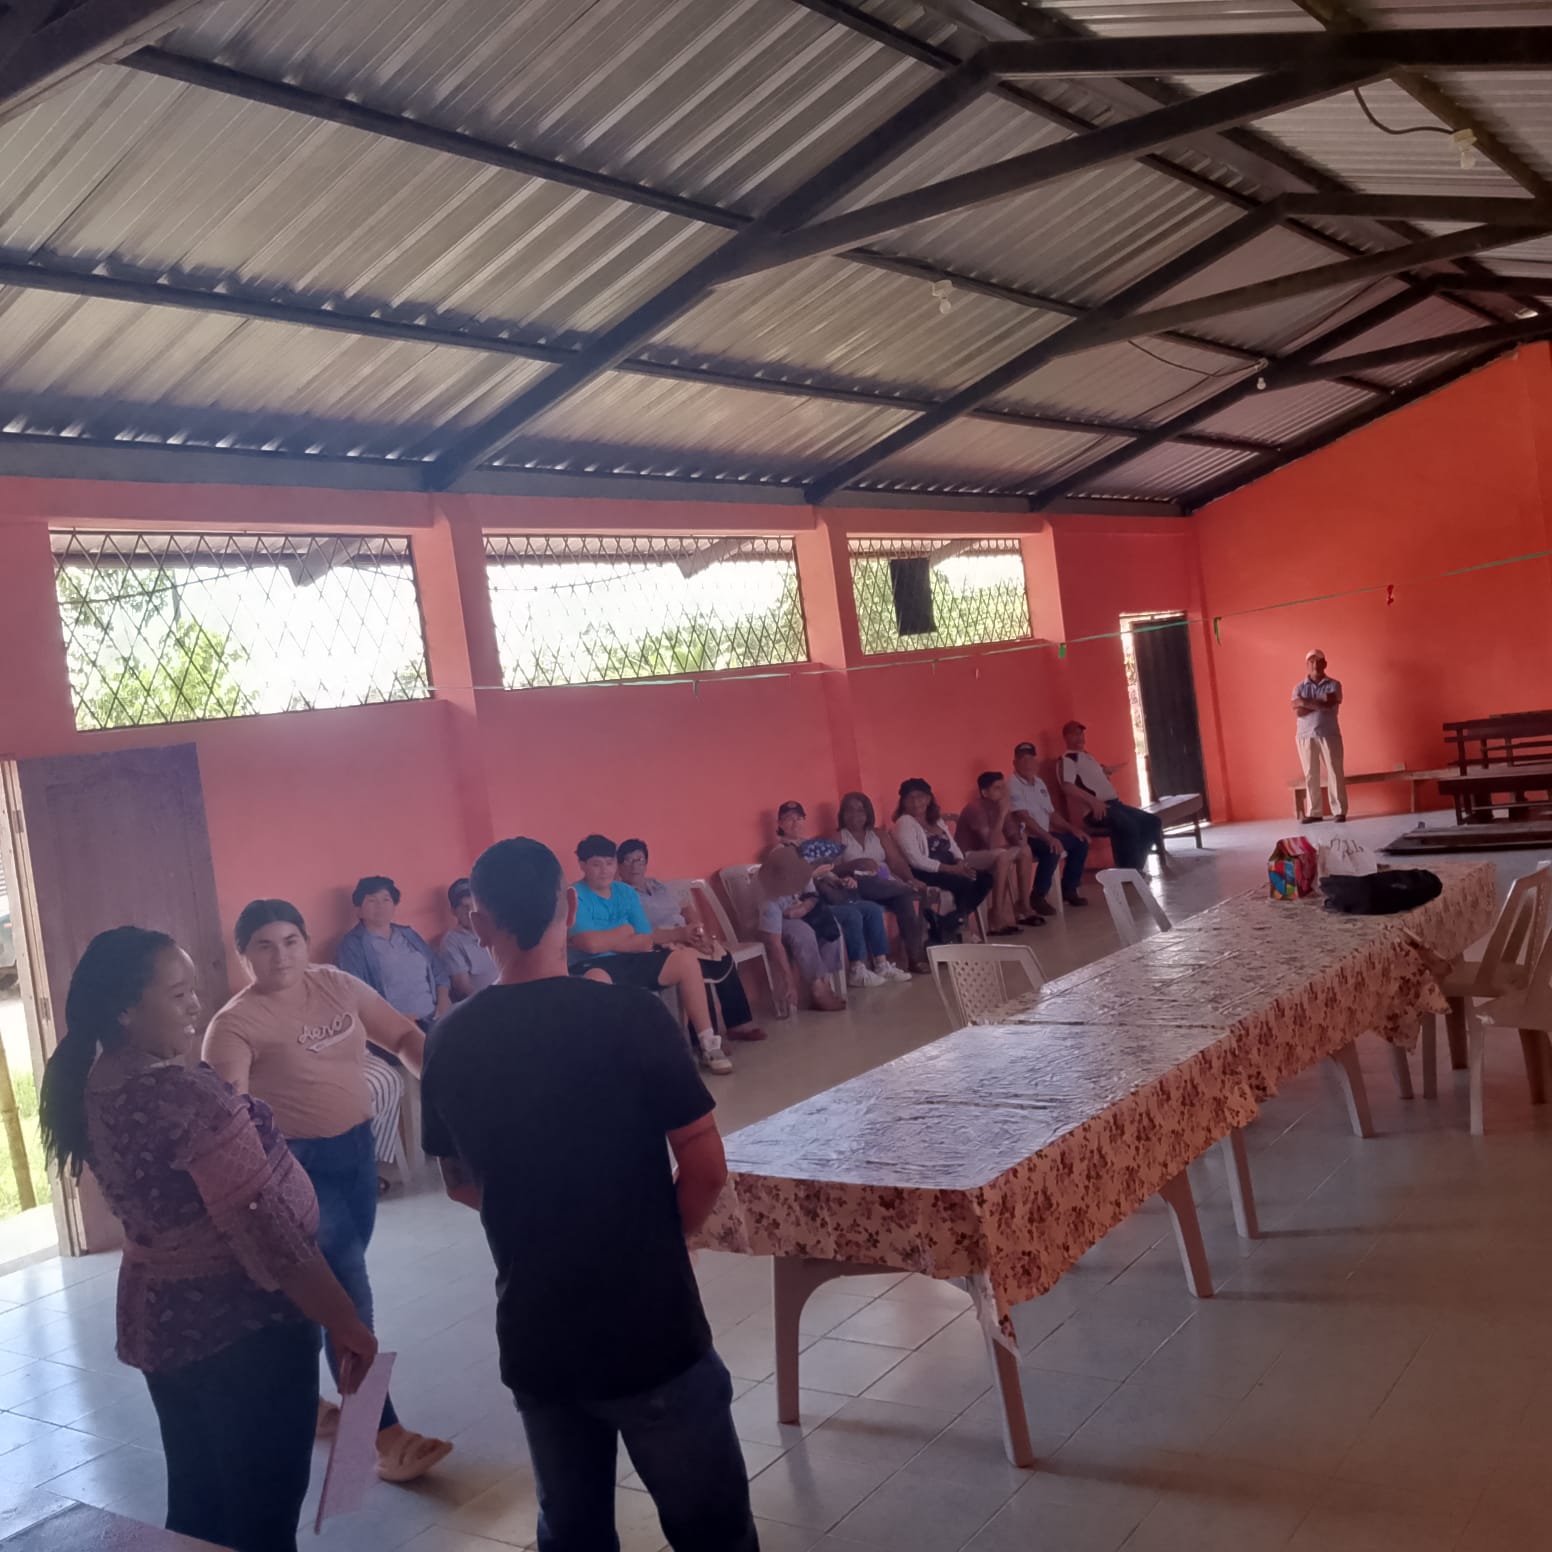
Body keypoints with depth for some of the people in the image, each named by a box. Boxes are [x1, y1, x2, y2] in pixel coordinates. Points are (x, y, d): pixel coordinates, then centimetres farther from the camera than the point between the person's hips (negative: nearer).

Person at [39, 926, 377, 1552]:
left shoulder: (91, 1086, 1)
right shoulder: (180, 1092, -27)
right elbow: (264, 1227, -27)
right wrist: (346, 1324, -21)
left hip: (160, 1323, 9)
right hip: (241, 1323, -8)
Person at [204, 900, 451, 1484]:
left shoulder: (336, 985, 1)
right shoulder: (236, 1023, -16)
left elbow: (403, 1036, 6)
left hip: (357, 1148, 6)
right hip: (298, 1164, -6)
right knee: (348, 1295, -6)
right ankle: (386, 1436, 0)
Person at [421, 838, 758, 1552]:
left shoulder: (450, 1042, -4)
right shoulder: (629, 1016, -17)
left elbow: (461, 1184, 9)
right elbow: (706, 1168, -14)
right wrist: (660, 1239, 4)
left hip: (533, 1339, 4)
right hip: (650, 1329, -4)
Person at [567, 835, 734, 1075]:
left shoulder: (626, 892, 13)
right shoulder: (574, 897, -7)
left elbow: (646, 942, 6)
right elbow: (591, 944, -20)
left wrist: (608, 940, -13)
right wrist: (624, 932, -5)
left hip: (631, 963, 7)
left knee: (687, 958, -8)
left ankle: (707, 1044, -6)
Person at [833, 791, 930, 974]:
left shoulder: (880, 834, 23)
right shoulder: (837, 838, 11)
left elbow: (896, 862, 11)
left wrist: (910, 879, -8)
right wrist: (855, 864, -20)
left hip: (888, 887, 3)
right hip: (858, 887, -3)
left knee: (907, 899, -29)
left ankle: (915, 956, -30)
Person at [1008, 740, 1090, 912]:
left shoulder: (1039, 782, 14)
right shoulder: (1013, 785, -15)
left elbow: (1051, 812, 20)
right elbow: (1024, 818, -24)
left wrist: (1071, 828, 8)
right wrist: (1049, 838, -31)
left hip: (1043, 835, 9)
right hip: (1024, 837, -9)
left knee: (1080, 842, 6)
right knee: (1052, 850, -34)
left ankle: (1068, 889, 14)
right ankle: (1038, 896, -20)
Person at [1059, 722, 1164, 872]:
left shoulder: (1088, 757, 26)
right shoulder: (1067, 759, -5)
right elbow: (1067, 786, -20)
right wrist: (1093, 801, -25)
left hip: (1113, 804, 10)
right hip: (1095, 810, -10)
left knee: (1153, 821, 2)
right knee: (1129, 825, -35)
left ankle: (1135, 868, 0)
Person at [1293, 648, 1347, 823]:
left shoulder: (1333, 685, 2)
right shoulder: (1299, 687, 7)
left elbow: (1328, 704, -16)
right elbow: (1298, 712, -7)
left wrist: (1305, 702, -9)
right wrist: (1319, 705, -12)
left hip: (1329, 734, -2)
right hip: (1306, 736, 2)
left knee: (1335, 773, -2)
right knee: (1310, 775, 3)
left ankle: (1340, 811, 1)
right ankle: (1313, 813, 8)